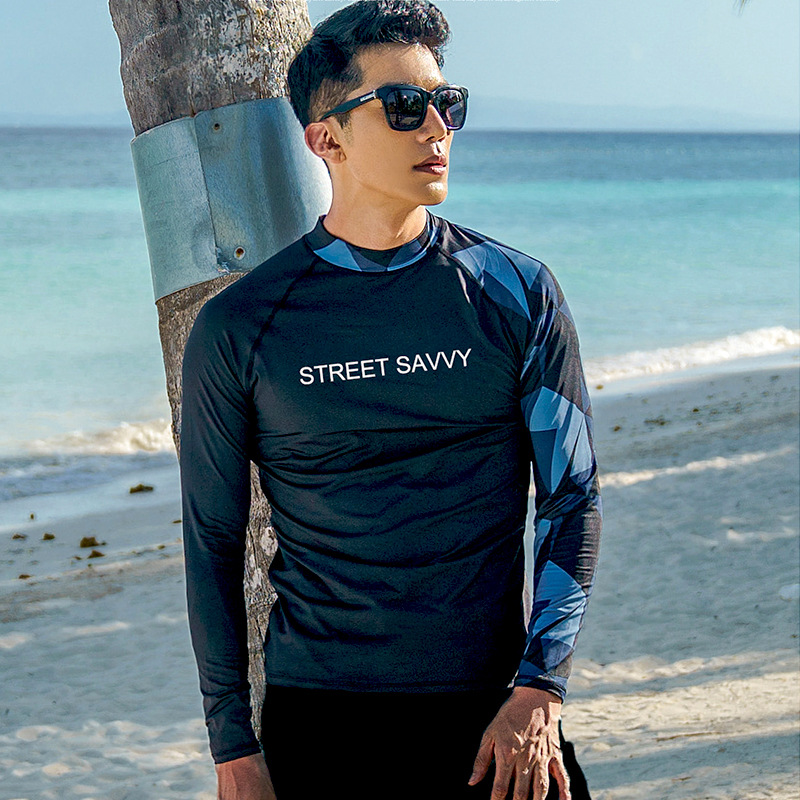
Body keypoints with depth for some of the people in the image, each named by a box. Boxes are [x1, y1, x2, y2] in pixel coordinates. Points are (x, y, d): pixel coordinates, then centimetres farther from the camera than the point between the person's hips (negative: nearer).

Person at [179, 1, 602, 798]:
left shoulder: (515, 294, 1)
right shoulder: (237, 329, -2)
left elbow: (573, 497, 2)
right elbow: (212, 544, 3)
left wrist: (538, 692, -8)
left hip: (491, 714, 1)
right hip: (318, 722, -1)